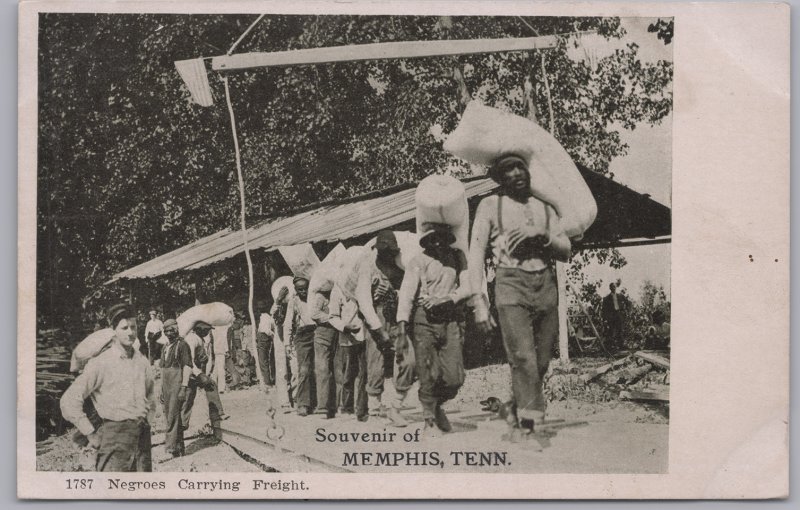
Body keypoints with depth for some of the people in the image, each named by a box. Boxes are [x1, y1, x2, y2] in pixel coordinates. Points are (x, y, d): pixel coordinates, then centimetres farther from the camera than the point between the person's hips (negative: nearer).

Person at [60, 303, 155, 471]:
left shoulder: (142, 361, 11)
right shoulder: (100, 363, -6)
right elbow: (69, 401, -8)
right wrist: (91, 434, -7)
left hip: (142, 436, 6)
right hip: (114, 436, -6)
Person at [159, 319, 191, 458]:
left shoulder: (182, 345, -7)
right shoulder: (165, 348, 17)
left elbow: (187, 366, -13)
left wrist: (184, 387, -20)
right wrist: (161, 390, 19)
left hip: (177, 384, -8)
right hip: (166, 385, 8)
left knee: (173, 416, -14)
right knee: (168, 416, 10)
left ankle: (171, 445, -16)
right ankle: (179, 447, 18)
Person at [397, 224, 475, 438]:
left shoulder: (458, 257, 6)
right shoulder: (419, 261, -4)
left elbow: (468, 288, 2)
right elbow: (406, 295, -8)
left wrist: (443, 299, -14)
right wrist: (402, 333, -15)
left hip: (452, 320, 3)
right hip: (425, 320, -3)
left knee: (455, 377, -2)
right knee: (429, 376, -5)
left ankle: (437, 406, 28)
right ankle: (429, 421, 14)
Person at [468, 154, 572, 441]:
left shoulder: (545, 208, 17)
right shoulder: (490, 205, 7)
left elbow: (566, 252, 12)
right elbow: (475, 254, 2)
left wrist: (541, 234, -8)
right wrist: (478, 302, -7)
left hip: (546, 285, 4)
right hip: (511, 285, -4)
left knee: (542, 360, 5)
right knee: (522, 358, -15)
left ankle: (517, 412, 25)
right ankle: (528, 419, -6)